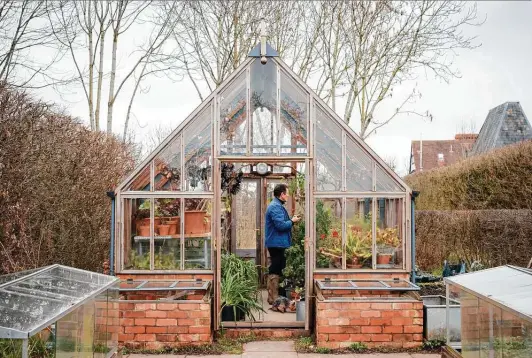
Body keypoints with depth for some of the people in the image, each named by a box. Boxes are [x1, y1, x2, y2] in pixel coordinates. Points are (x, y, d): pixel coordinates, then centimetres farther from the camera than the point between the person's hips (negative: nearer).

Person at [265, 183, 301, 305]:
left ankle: (274, 296, 25)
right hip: (277, 243, -11)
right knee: (275, 270, -5)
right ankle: (273, 298, 1)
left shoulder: (277, 206, 16)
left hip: (278, 243, 11)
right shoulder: (276, 207, -18)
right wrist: (292, 221, -11)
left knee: (276, 269, 16)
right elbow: (281, 225, -25)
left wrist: (291, 220, 12)